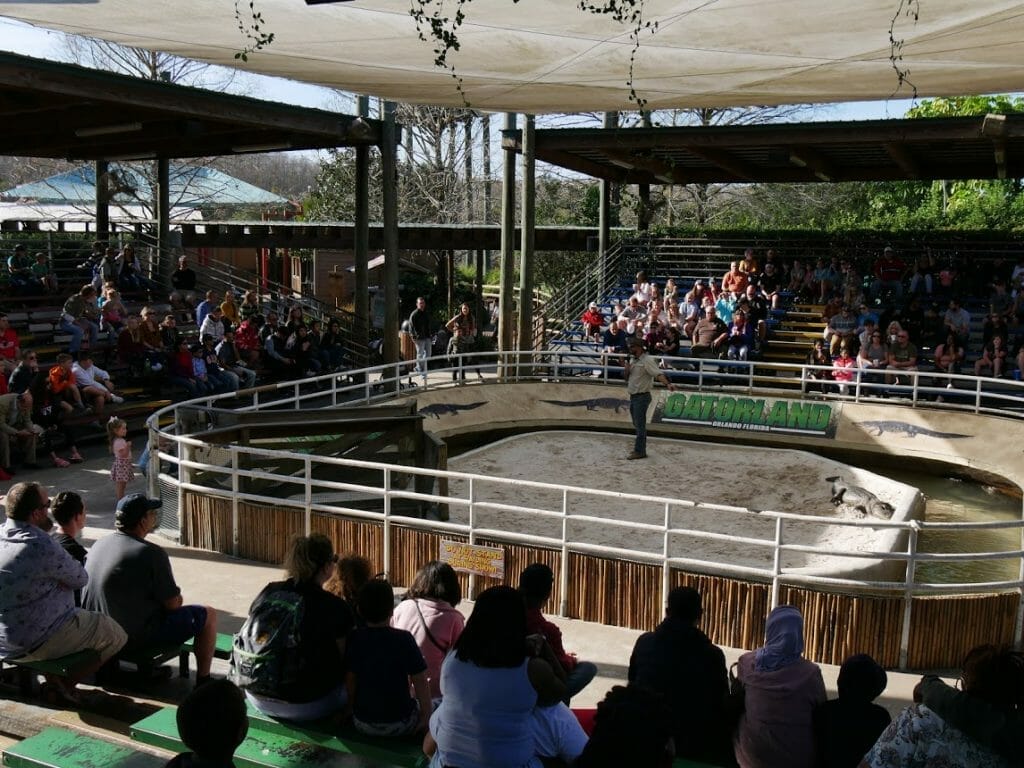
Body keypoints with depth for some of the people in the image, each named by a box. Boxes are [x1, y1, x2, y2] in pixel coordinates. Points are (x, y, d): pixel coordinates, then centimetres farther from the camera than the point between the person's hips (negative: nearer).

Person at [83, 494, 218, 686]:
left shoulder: (99, 545, 1)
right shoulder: (151, 554, -22)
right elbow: (172, 604, -16)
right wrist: (177, 599, 8)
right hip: (138, 637, -8)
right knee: (208, 615, 7)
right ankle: (203, 681, 14)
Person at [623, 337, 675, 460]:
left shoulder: (647, 360, -13)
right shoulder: (633, 359, 13)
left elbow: (658, 374, -25)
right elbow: (627, 375, 15)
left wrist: (668, 384, -41)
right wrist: (627, 363, -2)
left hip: (642, 396, -9)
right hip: (633, 396, 9)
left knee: (640, 425, -6)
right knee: (637, 425, 14)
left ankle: (639, 451, -2)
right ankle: (639, 449, 23)